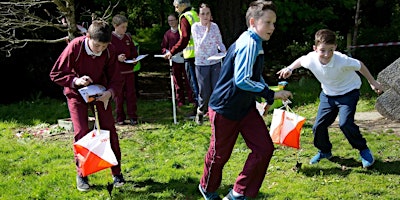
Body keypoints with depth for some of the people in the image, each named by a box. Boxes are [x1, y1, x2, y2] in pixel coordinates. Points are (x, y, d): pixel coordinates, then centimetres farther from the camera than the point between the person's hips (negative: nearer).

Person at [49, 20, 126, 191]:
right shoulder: (74, 47, -26)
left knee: (109, 130, -2)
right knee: (81, 132, -10)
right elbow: (55, 74, -18)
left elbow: (116, 78, -10)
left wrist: (110, 92, -31)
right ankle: (81, 175, 5)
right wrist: (75, 80, -33)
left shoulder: (109, 50, -19)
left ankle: (116, 173, 10)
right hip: (77, 93, -2)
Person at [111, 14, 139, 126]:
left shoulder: (128, 37, 9)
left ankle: (133, 117, 13)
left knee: (131, 94, 6)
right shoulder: (109, 38, -6)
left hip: (129, 70, 4)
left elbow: (134, 51, 16)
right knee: (119, 95, 3)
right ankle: (120, 118, 13)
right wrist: (117, 58, -20)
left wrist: (134, 60, -2)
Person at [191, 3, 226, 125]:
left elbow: (220, 43, 11)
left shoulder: (214, 26, 4)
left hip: (215, 62, 3)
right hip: (202, 64, -3)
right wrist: (207, 29, -16)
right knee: (205, 92, 1)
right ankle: (200, 113, 24)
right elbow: (200, 44, -16)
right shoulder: (195, 27, -6)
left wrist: (226, 53, -7)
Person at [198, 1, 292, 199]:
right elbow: (242, 80, -30)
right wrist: (271, 94, -23)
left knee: (264, 148, -1)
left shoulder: (256, 43, 8)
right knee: (219, 154, 8)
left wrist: (270, 96, 12)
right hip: (225, 109, -9)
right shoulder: (249, 43, -23)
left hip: (245, 107, 9)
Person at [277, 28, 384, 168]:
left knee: (345, 123, -22)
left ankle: (364, 150, 1)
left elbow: (360, 66, -15)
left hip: (348, 92, -4)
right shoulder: (311, 59, -22)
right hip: (328, 94, 4)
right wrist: (289, 69, -11)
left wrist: (373, 83, -3)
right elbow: (301, 60, 4)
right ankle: (324, 151, 29)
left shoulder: (342, 60, -34)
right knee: (319, 126, 0)